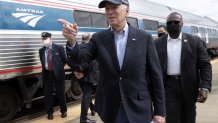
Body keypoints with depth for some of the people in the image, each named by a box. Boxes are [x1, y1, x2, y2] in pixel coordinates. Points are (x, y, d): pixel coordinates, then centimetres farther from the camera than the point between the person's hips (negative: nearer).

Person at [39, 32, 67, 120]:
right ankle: (50, 112, 23)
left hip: (58, 74, -3)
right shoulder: (41, 50, 6)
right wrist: (45, 69, 7)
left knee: (61, 93, 9)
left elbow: (64, 60, 3)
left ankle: (63, 111, 28)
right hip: (47, 74, 3)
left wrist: (58, 68, 5)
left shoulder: (59, 48, -6)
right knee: (47, 94, 8)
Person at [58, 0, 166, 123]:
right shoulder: (99, 38, 1)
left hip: (138, 109, -1)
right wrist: (72, 41, -31)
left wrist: (160, 111, -4)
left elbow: (155, 76, -4)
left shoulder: (144, 38, -5)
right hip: (110, 108, 2)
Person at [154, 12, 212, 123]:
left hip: (188, 87, 1)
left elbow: (205, 65, -1)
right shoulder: (158, 43, 4)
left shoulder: (194, 41, 2)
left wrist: (205, 87, -12)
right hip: (168, 87, 0)